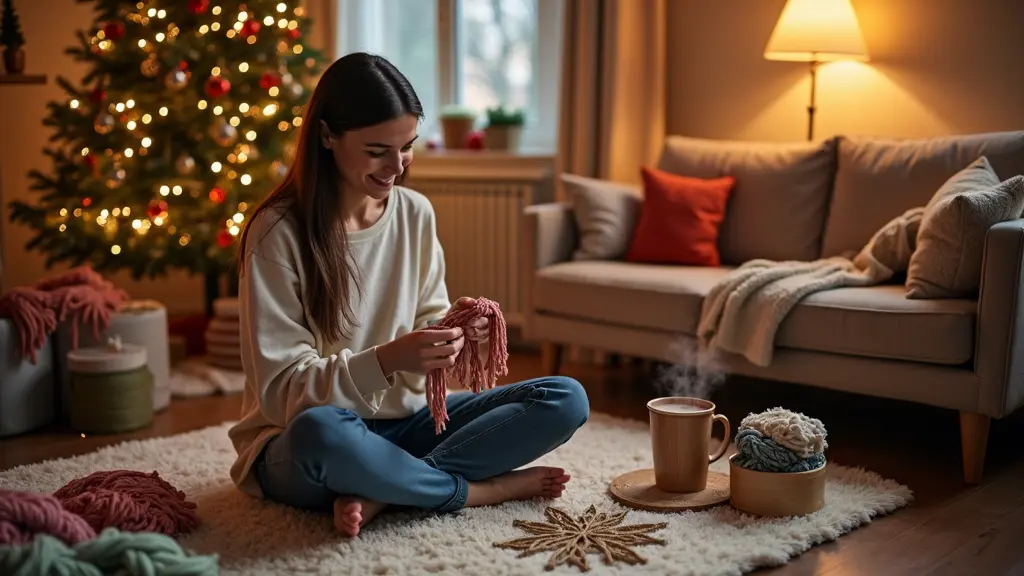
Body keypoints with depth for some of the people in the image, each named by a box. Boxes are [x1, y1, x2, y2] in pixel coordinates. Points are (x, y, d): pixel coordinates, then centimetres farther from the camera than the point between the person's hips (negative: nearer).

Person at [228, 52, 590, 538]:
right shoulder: (278, 231, -13)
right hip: (299, 444, -5)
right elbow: (280, 389, -15)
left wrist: (452, 329, -14)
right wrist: (386, 360, -31)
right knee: (321, 431, -42)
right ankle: (483, 489, -16)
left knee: (567, 399, -10)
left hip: (404, 420, 5)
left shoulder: (416, 213, 2)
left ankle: (380, 494, -19)